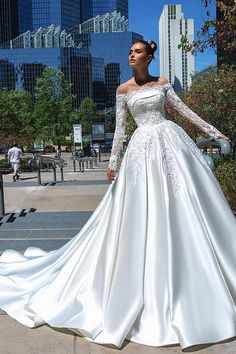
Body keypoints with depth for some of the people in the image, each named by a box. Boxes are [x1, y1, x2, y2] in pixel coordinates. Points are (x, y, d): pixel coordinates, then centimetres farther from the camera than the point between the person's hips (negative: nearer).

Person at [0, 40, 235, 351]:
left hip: (171, 141, 2)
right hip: (143, 148, -2)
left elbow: (185, 110, 13)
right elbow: (120, 127, 6)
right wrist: (113, 161, 0)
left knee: (184, 206, 2)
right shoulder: (123, 90, 7)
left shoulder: (162, 83, 11)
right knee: (144, 212, -1)